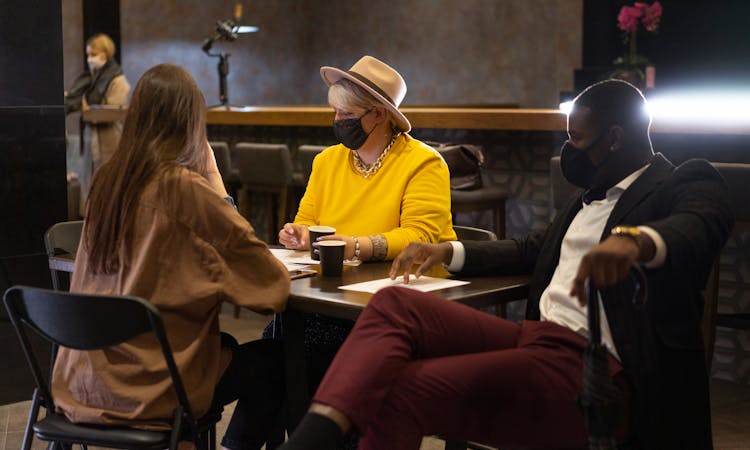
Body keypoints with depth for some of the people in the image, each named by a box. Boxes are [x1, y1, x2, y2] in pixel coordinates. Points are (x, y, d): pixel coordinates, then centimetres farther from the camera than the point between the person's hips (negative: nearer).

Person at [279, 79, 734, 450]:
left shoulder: (687, 184, 0)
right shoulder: (592, 195, 25)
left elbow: (702, 225, -23)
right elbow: (533, 249, 34)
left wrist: (636, 239, -45)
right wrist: (449, 252, 21)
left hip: (590, 369, -8)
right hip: (535, 336, 8)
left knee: (406, 389, -26)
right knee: (393, 304, -13)